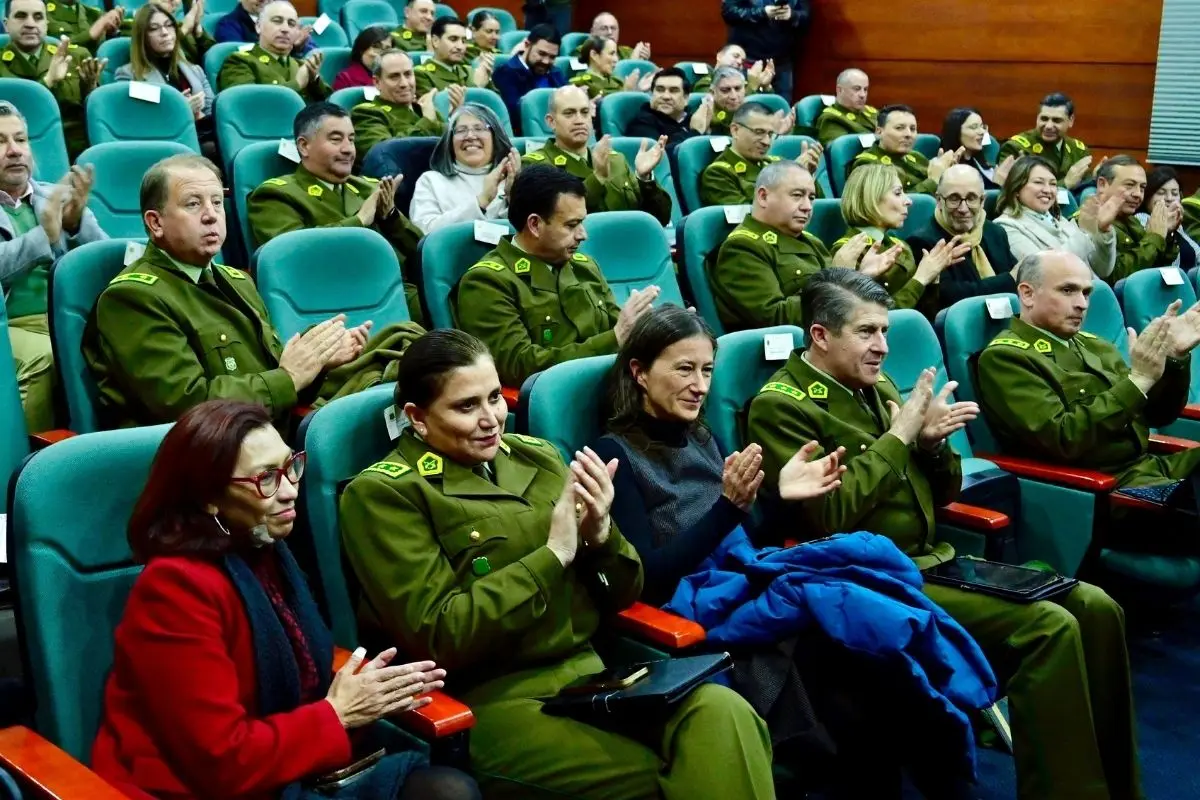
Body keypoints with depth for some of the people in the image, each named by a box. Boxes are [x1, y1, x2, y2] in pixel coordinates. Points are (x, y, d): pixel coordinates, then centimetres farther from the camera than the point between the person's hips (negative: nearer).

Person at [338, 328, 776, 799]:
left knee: (724, 714, -24)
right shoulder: (382, 494, -4)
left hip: (590, 671, 5)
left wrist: (601, 535, -8)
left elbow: (620, 596, 14)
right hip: (489, 700, -5)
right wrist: (553, 554, -13)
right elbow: (439, 636, -12)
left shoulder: (537, 456, 12)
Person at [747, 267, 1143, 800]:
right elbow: (828, 513, -22)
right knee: (1049, 628, -23)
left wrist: (933, 442, -5)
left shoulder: (878, 387, 14)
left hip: (932, 559, 8)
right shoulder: (780, 405, -10)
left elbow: (942, 493, 17)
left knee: (1096, 609, -5)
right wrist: (898, 437, -14)